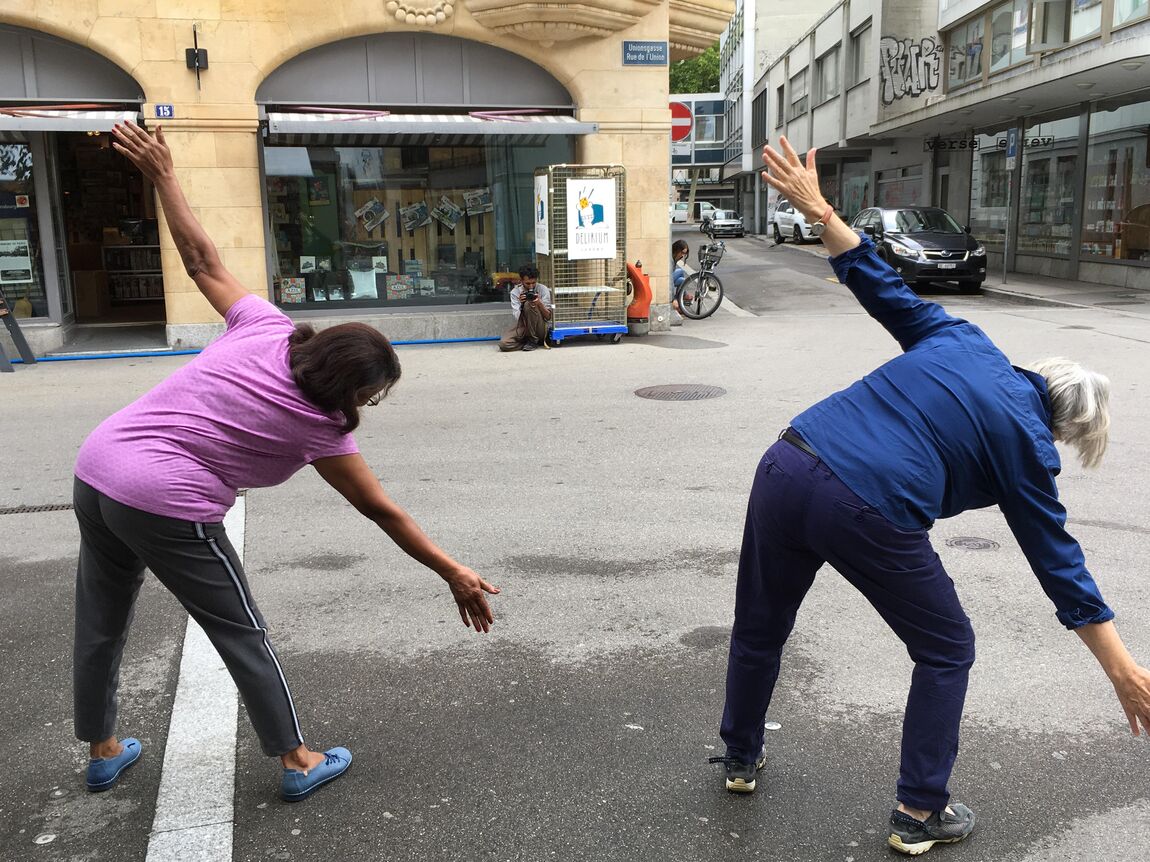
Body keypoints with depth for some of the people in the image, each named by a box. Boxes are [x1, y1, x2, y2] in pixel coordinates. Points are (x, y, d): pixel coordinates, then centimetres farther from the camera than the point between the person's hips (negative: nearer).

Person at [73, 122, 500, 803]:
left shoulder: (268, 328, -1)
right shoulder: (317, 429, -12)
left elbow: (203, 260, 5)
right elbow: (383, 512, -9)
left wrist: (162, 175, 17)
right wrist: (458, 576, -4)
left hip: (97, 468, 7)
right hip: (167, 505, -7)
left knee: (101, 626, 20)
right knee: (242, 634, 7)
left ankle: (103, 752, 40)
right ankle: (300, 763, 19)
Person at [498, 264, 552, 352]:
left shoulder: (543, 289, -7)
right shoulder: (515, 292, -3)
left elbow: (548, 317, -8)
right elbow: (518, 318, -9)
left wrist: (540, 304, -27)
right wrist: (521, 304, -28)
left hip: (541, 327, -3)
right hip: (523, 326, 3)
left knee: (528, 304, -29)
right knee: (504, 344, -25)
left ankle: (533, 340, -14)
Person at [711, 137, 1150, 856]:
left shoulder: (960, 341, 18)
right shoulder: (1027, 440, 6)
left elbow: (881, 285, 17)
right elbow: (1057, 559, 7)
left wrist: (818, 210, 25)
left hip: (787, 467, 5)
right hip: (869, 514, -5)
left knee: (760, 627, 25)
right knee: (946, 650, 21)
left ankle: (742, 759, 46)